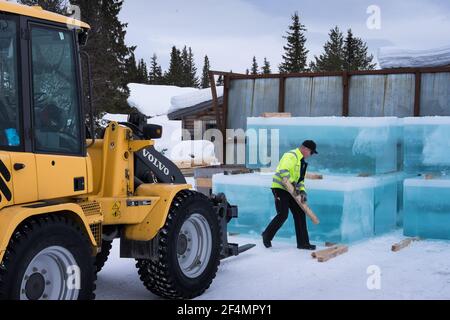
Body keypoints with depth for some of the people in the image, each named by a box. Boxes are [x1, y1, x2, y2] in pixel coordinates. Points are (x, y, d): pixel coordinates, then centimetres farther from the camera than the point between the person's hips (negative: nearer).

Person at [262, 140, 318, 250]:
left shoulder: (302, 162, 16)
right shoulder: (291, 156, -16)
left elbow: (300, 179, 18)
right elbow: (283, 171, -29)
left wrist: (303, 192, 3)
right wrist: (293, 184, -26)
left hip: (291, 191, 10)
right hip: (280, 188, -10)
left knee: (300, 214, 5)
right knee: (283, 215, -14)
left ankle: (303, 242, 11)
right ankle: (267, 235, 6)